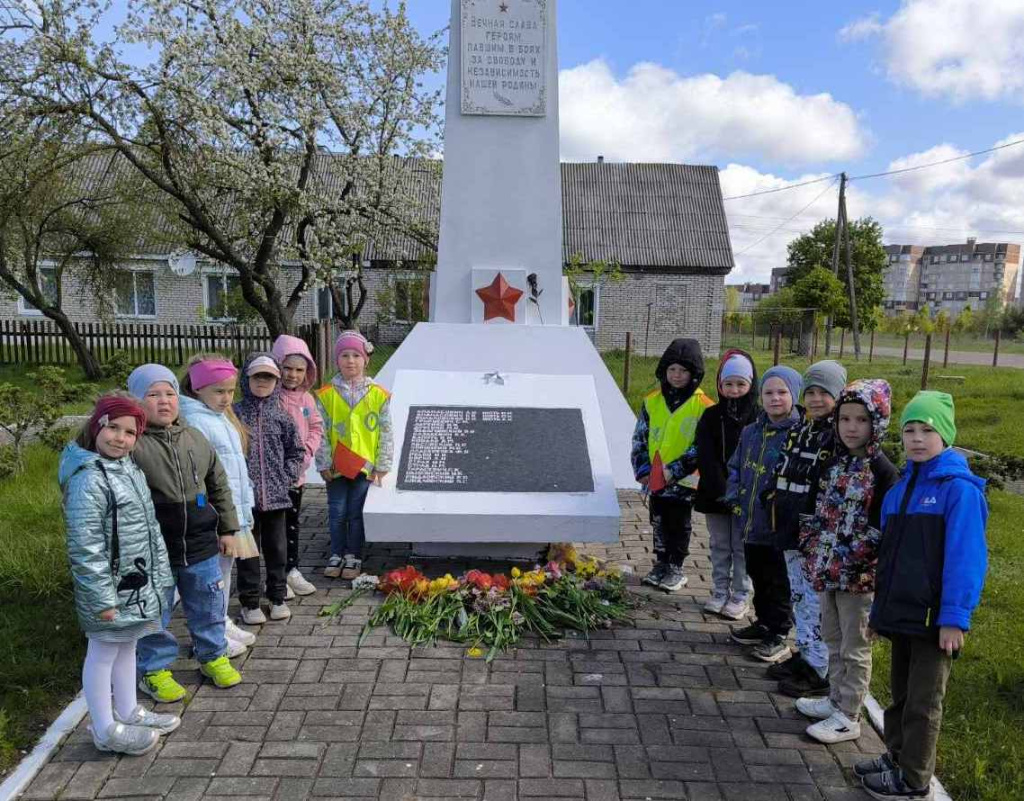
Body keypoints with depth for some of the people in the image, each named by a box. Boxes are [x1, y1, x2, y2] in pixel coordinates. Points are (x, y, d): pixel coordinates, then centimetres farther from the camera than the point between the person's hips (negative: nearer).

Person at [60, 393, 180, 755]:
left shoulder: (129, 468, 7)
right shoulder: (88, 479, -22)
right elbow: (85, 546, -24)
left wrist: (159, 574, 17)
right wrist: (102, 597, -22)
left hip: (138, 583, 9)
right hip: (109, 586, -9)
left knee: (126, 646, 21)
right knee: (103, 653, 7)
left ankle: (128, 712, 38)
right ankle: (106, 730, 22)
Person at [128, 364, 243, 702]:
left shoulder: (195, 439, 4)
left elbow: (219, 485, 11)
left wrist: (227, 528, 12)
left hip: (201, 544, 5)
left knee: (208, 605, 17)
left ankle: (213, 655, 37)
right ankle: (154, 669, 30)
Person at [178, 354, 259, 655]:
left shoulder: (223, 417, 12)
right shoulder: (195, 422, -17)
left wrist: (246, 507, 18)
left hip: (234, 510, 9)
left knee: (225, 567, 19)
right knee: (215, 571, 2)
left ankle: (221, 622, 34)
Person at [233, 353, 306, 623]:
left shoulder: (281, 416, 3)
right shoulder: (236, 413, -3)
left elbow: (296, 451, 9)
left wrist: (287, 476, -1)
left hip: (276, 495, 2)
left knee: (276, 547, 12)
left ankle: (278, 597, 27)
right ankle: (250, 602, 20)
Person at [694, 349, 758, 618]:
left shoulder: (758, 418, -6)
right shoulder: (710, 417, 1)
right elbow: (705, 458, -7)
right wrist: (721, 490, -16)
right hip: (714, 495, 3)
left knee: (742, 547, 6)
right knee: (720, 546, 14)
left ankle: (740, 596, 17)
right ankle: (720, 592, 25)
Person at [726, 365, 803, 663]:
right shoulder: (751, 432, 8)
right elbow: (735, 467, 17)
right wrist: (735, 499, 6)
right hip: (752, 523, 7)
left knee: (778, 582, 7)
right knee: (757, 576, 21)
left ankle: (778, 636, 22)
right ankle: (763, 623, 38)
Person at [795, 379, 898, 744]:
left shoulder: (882, 472, -15)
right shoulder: (834, 464, 7)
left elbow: (885, 529, -17)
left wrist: (854, 563, -19)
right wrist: (811, 551, 8)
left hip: (858, 576, -7)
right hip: (828, 570, 7)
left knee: (854, 646, 6)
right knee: (834, 640, 20)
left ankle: (848, 718, 19)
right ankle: (836, 699, 36)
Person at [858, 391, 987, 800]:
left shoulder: (959, 488, -16)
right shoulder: (902, 486, 7)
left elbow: (966, 558, -19)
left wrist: (955, 617, -20)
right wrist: (882, 604, 15)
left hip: (934, 617, -7)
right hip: (902, 611, 7)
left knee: (923, 701, 8)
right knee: (901, 692, 20)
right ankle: (896, 758, 37)